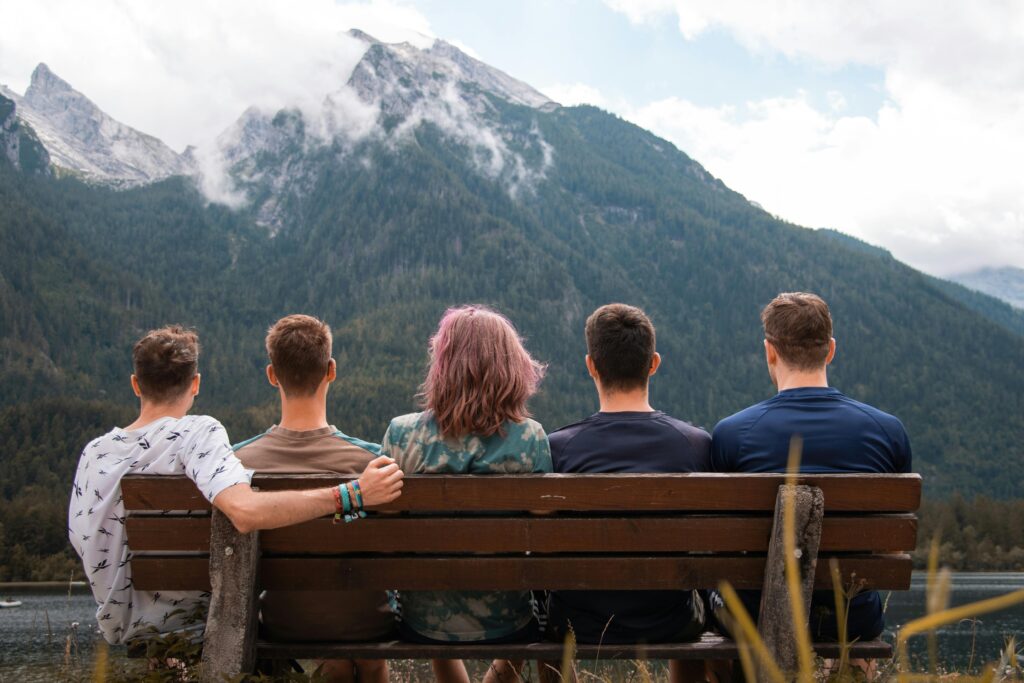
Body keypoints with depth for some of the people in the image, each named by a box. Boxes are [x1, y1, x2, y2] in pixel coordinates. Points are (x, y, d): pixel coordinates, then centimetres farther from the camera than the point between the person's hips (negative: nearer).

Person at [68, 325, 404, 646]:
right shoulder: (196, 433, -22)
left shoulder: (93, 452, -7)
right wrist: (351, 495, -39)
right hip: (190, 623, -5)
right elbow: (245, 511, -40)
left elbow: (80, 540, 3)